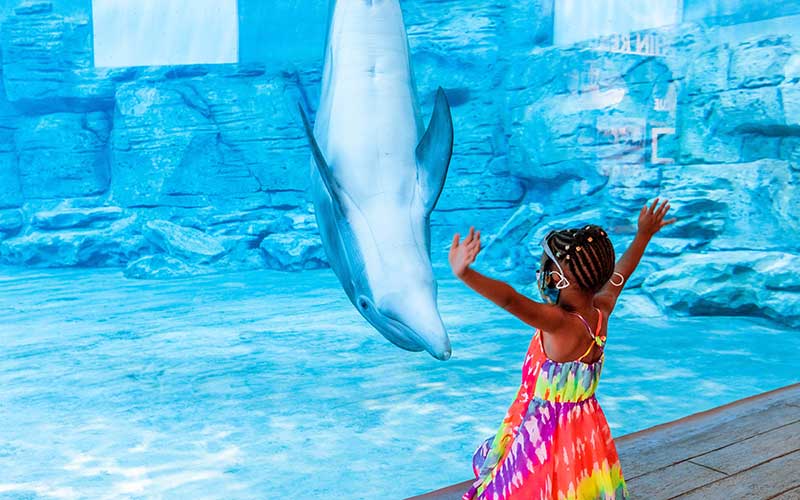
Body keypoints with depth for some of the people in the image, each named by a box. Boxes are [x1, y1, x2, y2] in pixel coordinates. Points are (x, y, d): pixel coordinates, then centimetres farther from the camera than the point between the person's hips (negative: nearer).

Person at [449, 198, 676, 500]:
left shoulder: (561, 324, -28)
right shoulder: (601, 312, -4)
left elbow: (512, 301, -45)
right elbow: (619, 274, 14)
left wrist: (464, 273, -57)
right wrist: (644, 235, 29)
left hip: (547, 435, -8)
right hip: (585, 432, 9)